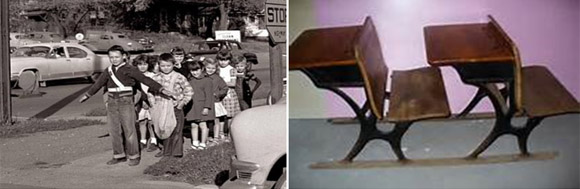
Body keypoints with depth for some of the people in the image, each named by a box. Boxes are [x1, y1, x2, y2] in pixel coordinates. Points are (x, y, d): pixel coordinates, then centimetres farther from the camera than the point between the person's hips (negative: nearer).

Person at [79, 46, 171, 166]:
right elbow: (98, 84, 24)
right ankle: (119, 155, 19)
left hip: (126, 102, -5)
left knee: (129, 130, -4)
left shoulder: (130, 70, -7)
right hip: (112, 103, 5)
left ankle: (134, 156, 6)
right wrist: (87, 95, 34)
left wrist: (161, 89, -24)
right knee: (114, 131, 8)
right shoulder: (108, 71, 9)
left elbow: (145, 80, -14)